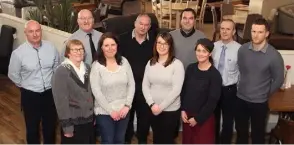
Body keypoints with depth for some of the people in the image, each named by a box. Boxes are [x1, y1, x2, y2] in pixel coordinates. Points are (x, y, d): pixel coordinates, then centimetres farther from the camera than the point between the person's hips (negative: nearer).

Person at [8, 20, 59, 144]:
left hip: (50, 93, 2)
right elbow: (13, 74, -2)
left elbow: (57, 67, 7)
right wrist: (26, 86, 4)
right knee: (32, 127, 18)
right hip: (30, 95, -2)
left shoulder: (51, 47, -8)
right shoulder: (18, 53, -16)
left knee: (50, 124, 22)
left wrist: (51, 83, 6)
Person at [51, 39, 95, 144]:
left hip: (89, 119, 6)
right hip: (73, 122, -6)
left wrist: (94, 115, 10)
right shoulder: (61, 71, -15)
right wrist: (67, 126, -17)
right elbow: (61, 101, -17)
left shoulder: (87, 68, 5)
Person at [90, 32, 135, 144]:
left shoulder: (124, 61, 1)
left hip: (123, 111, 3)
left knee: (120, 140, 17)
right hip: (104, 112, -3)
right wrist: (110, 110, -13)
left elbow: (131, 85, 2)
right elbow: (96, 92, -13)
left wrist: (127, 105, -7)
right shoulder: (96, 65, -10)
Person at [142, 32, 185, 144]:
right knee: (156, 139, 18)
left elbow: (176, 90, -16)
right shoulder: (150, 63, 4)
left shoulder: (177, 64, -11)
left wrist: (161, 107, -14)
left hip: (171, 110, -4)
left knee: (167, 139, 10)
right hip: (153, 110, 4)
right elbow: (145, 86, 2)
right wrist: (152, 104, -10)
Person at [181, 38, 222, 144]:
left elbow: (212, 100, -14)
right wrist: (183, 110, -2)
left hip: (204, 118, -4)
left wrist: (197, 118, -11)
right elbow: (183, 90, 7)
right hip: (187, 115, 4)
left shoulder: (215, 74, -14)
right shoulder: (190, 68, 0)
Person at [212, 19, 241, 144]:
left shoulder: (239, 49, -15)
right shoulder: (214, 46, -3)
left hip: (230, 89, -3)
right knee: (213, 119, 20)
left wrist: (239, 90, -9)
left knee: (228, 121, 15)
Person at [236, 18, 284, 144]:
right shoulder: (243, 49, -6)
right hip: (241, 98, 3)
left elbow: (279, 80, -6)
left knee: (257, 133, 14)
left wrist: (266, 94, 3)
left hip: (259, 102, -3)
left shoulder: (274, 55, -17)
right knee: (240, 129, 21)